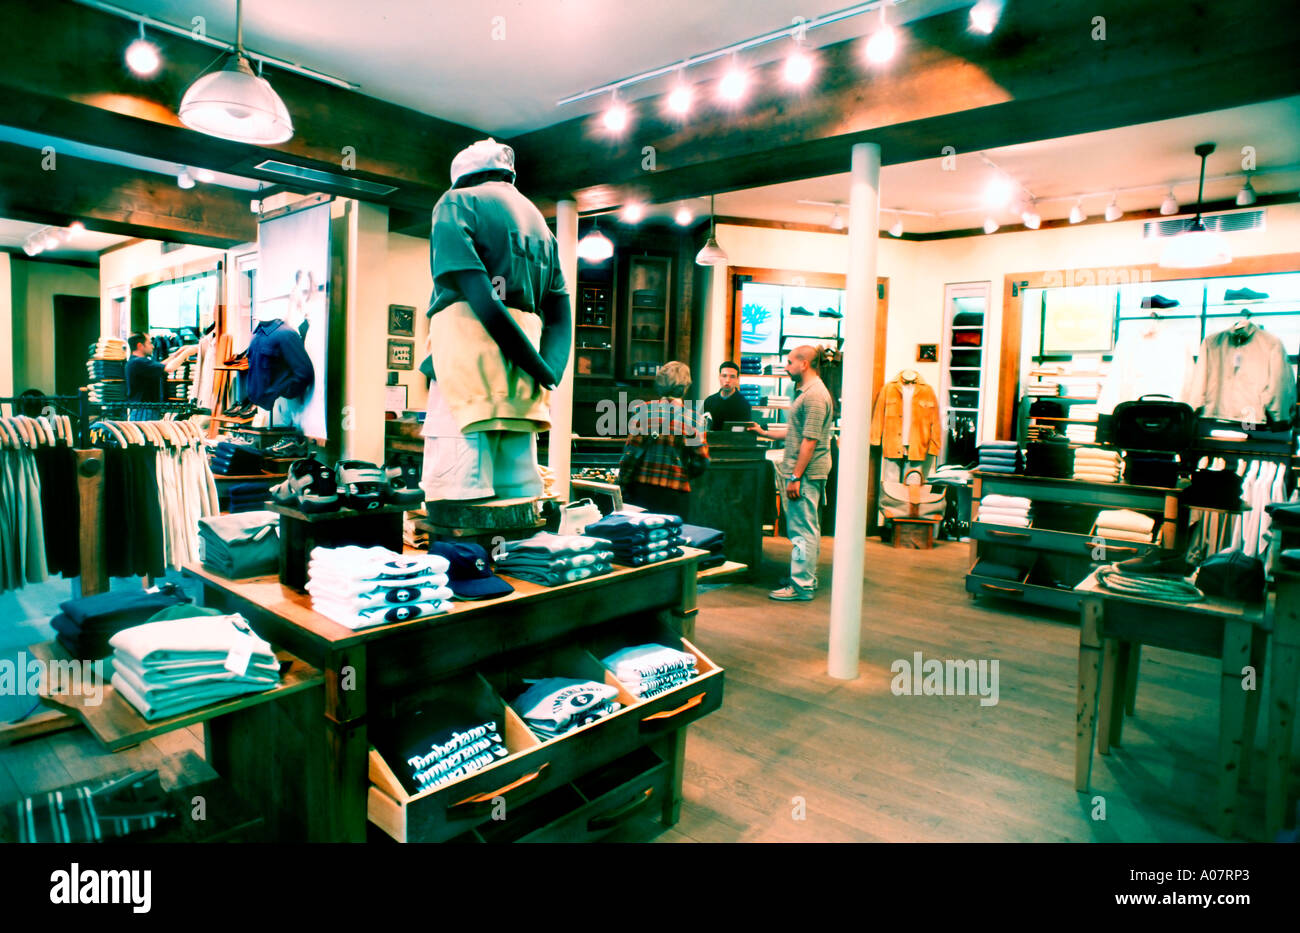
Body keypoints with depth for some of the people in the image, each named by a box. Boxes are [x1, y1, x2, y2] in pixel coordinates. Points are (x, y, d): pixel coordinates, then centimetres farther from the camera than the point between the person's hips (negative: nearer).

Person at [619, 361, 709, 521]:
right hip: (676, 495, 0)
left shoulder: (644, 411, -4)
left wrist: (622, 488, 1)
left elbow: (631, 453, -6)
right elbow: (701, 463, -2)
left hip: (642, 490, 0)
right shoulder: (693, 419, -3)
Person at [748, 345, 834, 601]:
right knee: (806, 528, 16)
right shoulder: (807, 392, 18)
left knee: (802, 529, -6)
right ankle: (806, 578, 26)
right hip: (805, 473, 11)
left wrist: (796, 477, -21)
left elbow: (810, 440, -21)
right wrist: (765, 432, 24)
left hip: (806, 473, -11)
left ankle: (801, 585, 1)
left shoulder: (814, 395, -16)